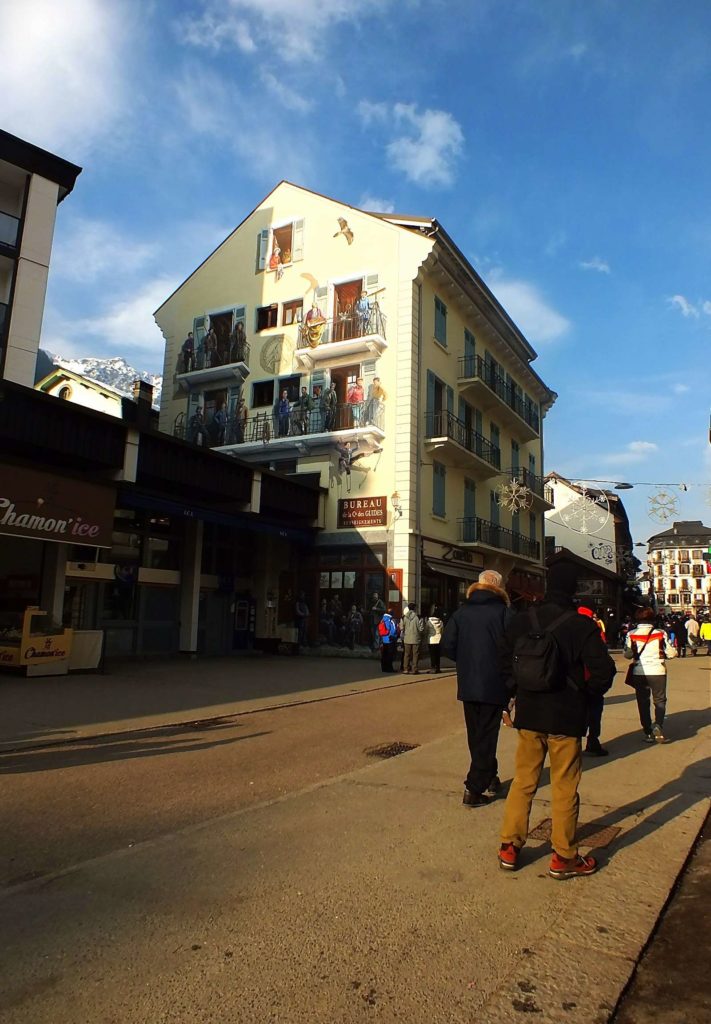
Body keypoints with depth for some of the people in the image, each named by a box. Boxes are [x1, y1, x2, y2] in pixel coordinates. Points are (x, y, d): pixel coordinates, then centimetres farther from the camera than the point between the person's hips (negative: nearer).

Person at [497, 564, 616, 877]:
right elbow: (604, 670, -16)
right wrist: (586, 692, 2)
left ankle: (509, 848, 22)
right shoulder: (581, 625, -14)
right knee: (564, 787, 9)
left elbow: (503, 656, 6)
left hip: (528, 715, 4)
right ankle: (563, 858, 21)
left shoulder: (523, 620, -2)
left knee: (523, 781, 15)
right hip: (566, 717, -3)